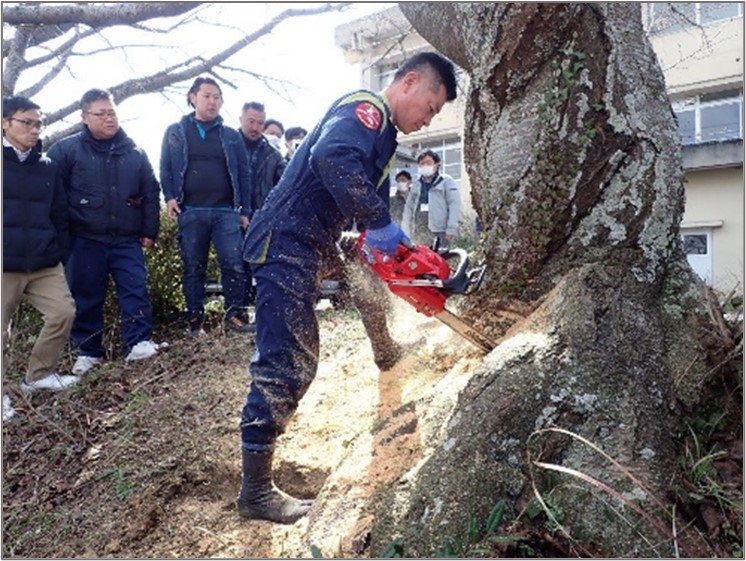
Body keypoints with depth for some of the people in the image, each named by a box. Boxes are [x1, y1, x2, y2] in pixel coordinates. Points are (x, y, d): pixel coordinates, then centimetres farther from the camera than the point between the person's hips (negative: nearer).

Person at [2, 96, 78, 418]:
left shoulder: (47, 167, 10)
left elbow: (60, 215, 13)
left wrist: (63, 255, 8)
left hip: (44, 264, 4)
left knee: (64, 312, -2)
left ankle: (39, 374, 19)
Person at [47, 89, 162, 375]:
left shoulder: (135, 153, 8)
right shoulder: (67, 149, 0)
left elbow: (150, 195, 10)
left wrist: (150, 231, 6)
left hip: (127, 239, 2)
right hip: (85, 240, -1)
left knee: (135, 290, -5)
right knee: (87, 297, 6)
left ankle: (138, 343, 1)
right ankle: (88, 351, 19)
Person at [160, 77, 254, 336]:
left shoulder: (232, 136, 12)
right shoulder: (175, 132, 11)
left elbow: (244, 174, 10)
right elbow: (165, 168, 10)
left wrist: (245, 210, 4)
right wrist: (170, 197, -7)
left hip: (226, 211, 0)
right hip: (190, 212, 0)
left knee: (234, 264, -10)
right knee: (193, 269, 5)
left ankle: (234, 314, 1)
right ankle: (195, 319, 13)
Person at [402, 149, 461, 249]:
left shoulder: (447, 181, 3)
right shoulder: (417, 184, 18)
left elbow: (454, 205, -6)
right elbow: (409, 207, 18)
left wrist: (451, 229, -15)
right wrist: (406, 231, 10)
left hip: (439, 232, -5)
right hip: (419, 232, 5)